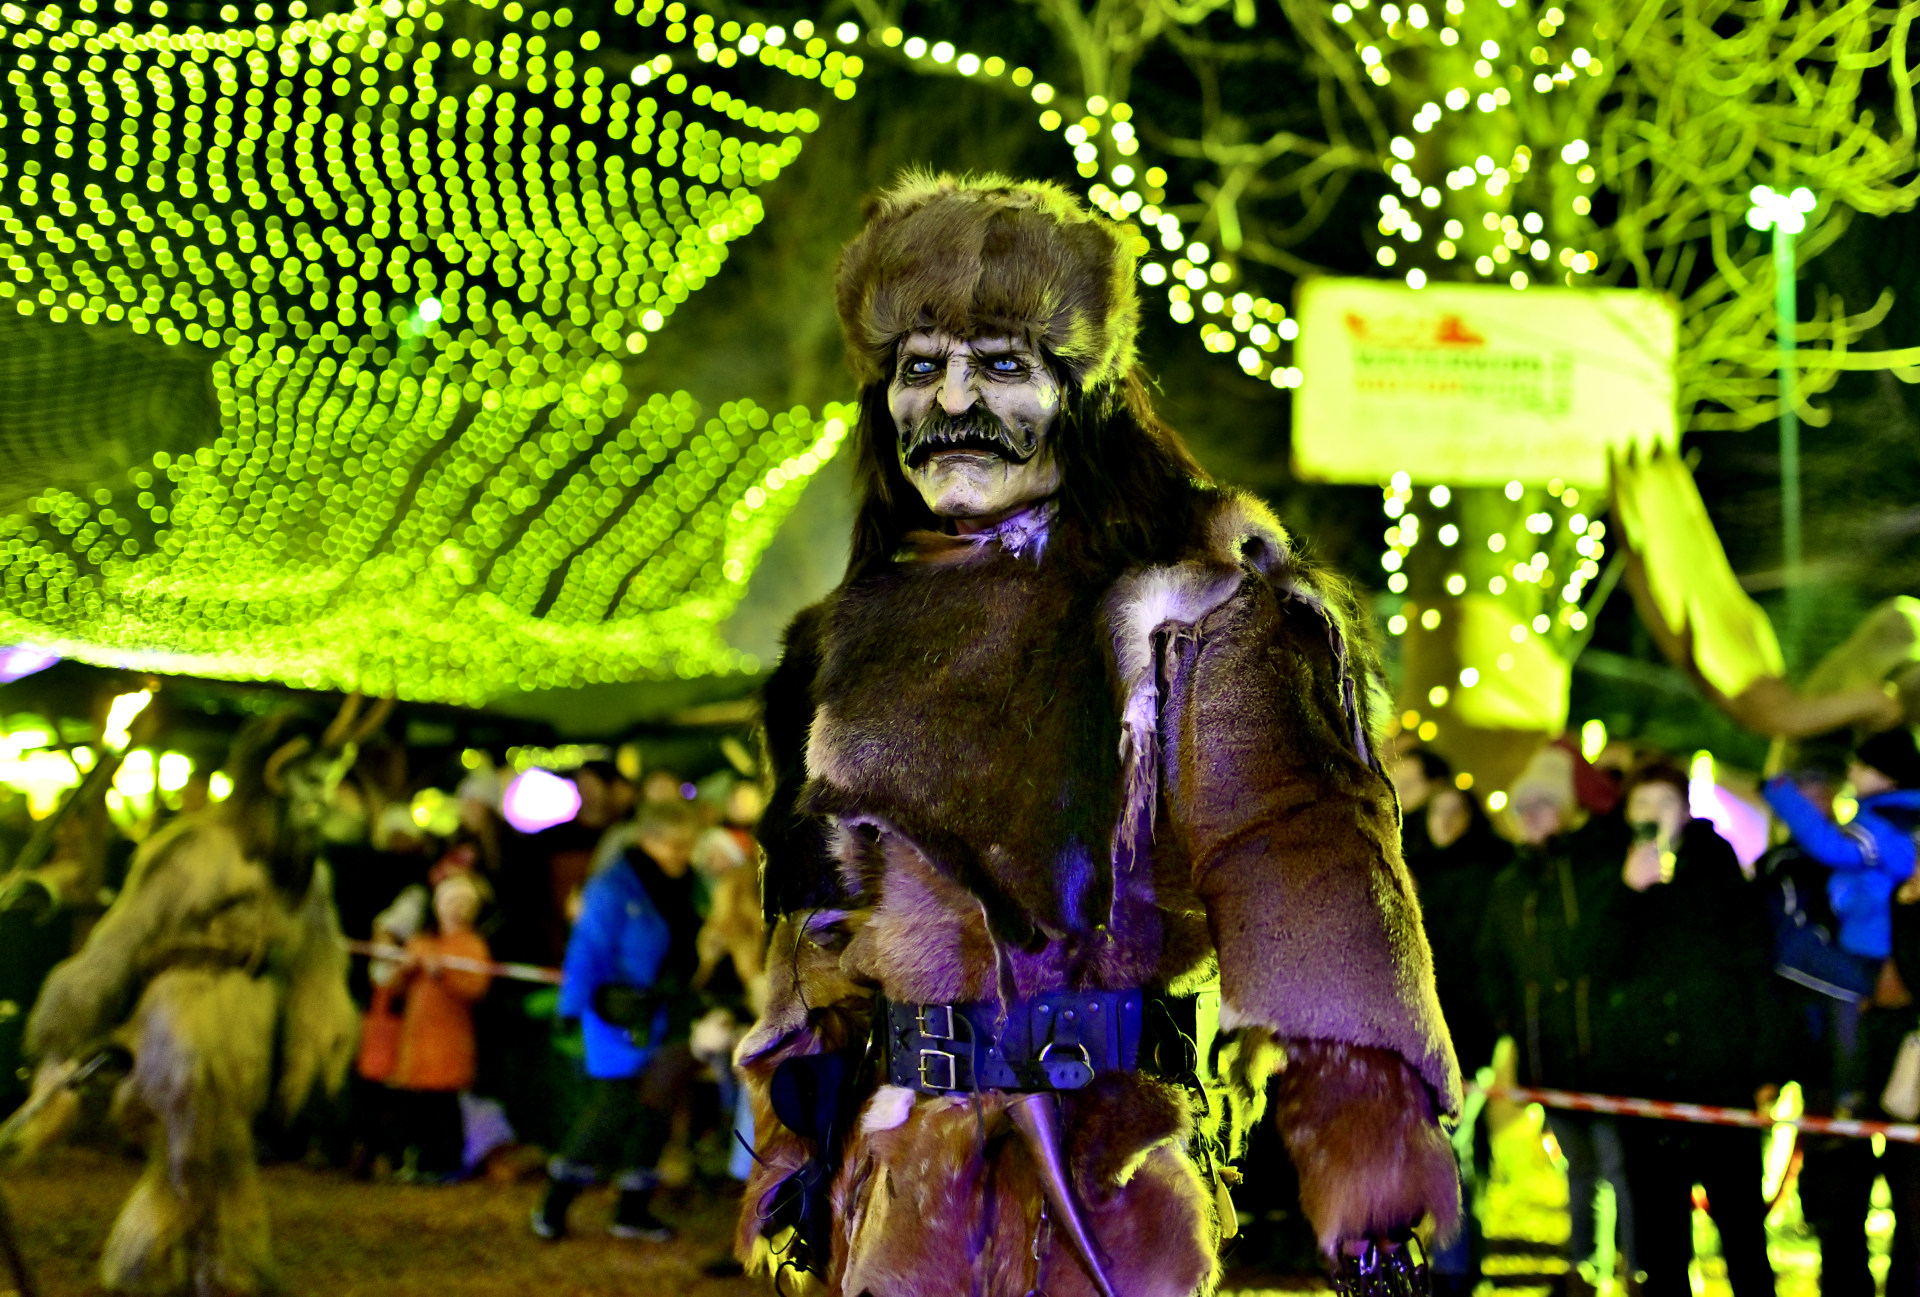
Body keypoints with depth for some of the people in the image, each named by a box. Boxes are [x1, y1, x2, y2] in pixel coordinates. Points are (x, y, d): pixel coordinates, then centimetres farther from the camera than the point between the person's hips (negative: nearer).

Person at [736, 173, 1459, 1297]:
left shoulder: (1191, 610, -3)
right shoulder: (861, 639, 16)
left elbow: (1296, 864, -14)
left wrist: (1369, 1181, -24)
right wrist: (796, 1142, 20)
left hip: (1106, 1190, -5)